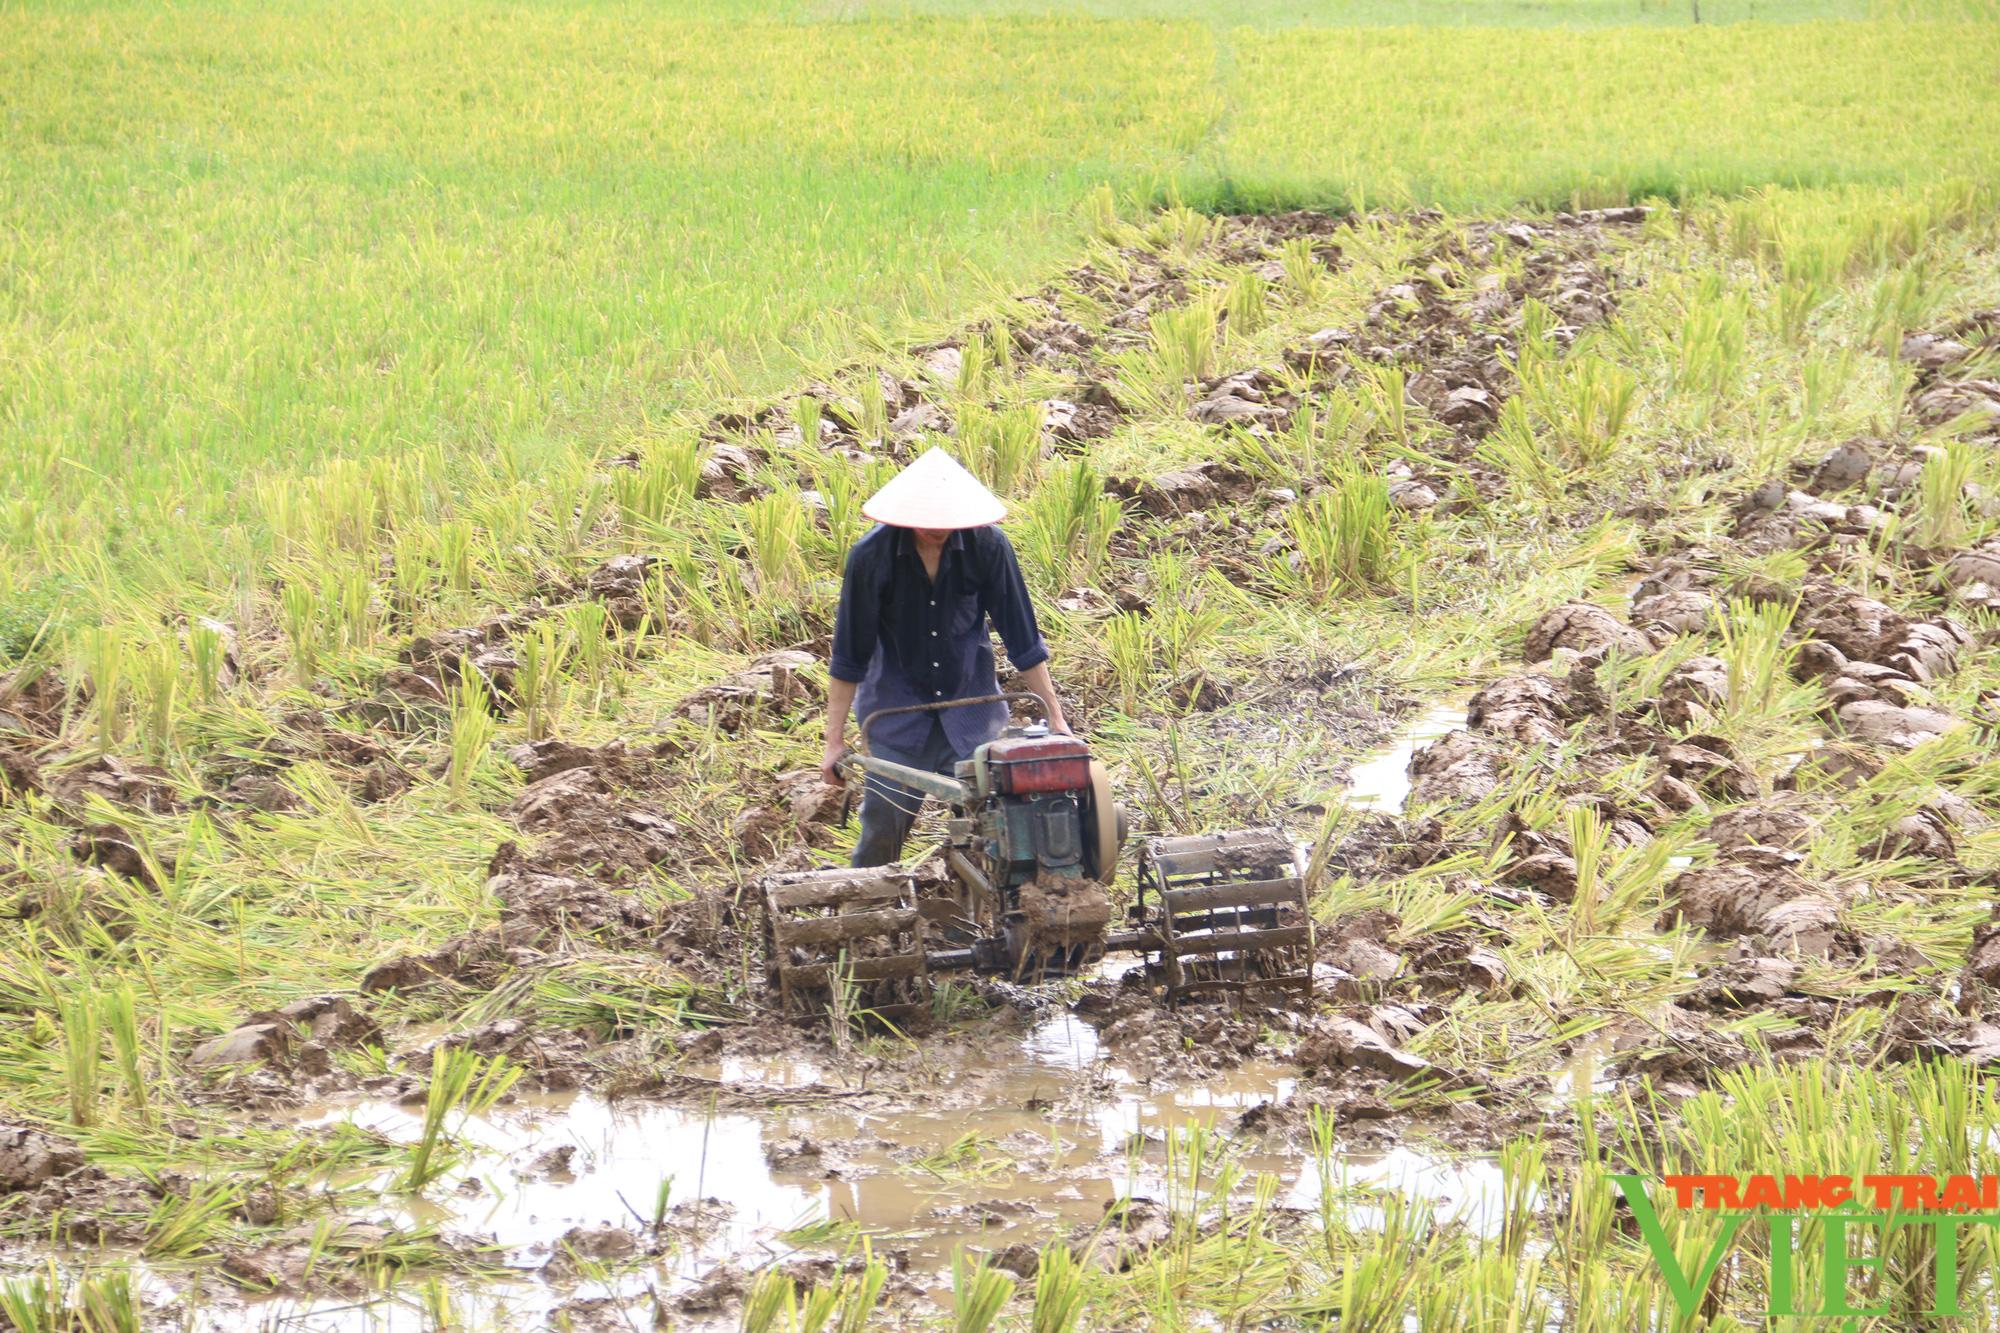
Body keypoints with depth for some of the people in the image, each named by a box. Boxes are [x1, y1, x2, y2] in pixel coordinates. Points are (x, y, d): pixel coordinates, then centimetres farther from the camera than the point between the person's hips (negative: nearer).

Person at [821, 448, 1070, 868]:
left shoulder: (987, 546, -16)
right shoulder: (872, 555, -18)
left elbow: (1022, 639, -7)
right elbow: (849, 655, -11)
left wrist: (1054, 715, -7)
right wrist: (835, 740, -10)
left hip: (971, 697, 1)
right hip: (897, 705, -1)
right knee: (884, 820, -4)